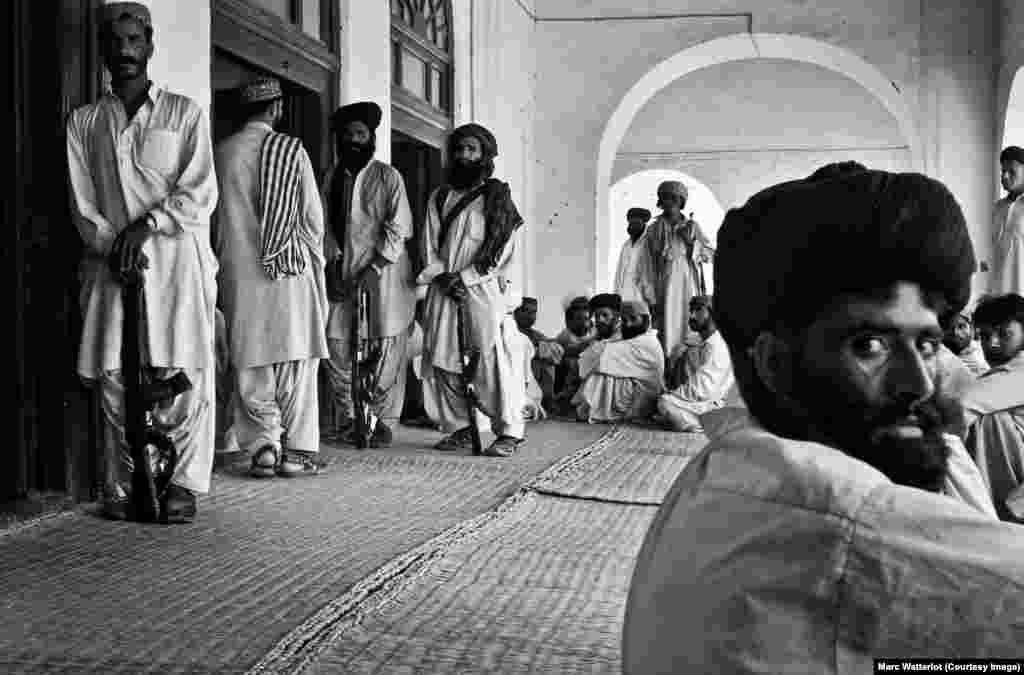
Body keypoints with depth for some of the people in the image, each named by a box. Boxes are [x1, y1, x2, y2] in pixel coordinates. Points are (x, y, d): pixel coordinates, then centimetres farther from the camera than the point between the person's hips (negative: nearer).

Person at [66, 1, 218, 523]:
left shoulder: (184, 113, 9)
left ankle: (183, 485, -1)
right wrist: (113, 244, -10)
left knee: (182, 375, -7)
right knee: (113, 379, -1)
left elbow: (200, 193, -1)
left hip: (176, 257, -2)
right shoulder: (84, 122, 16)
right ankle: (124, 486, 7)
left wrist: (144, 226, -12)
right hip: (110, 263, 2)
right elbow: (82, 202, 8)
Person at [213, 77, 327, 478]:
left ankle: (264, 444, 2)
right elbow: (313, 216, -2)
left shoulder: (221, 153, 2)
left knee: (250, 365, 9)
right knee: (297, 362, 5)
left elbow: (213, 217, 5)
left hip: (239, 272, 2)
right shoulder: (292, 149, -4)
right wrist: (313, 256, 14)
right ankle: (297, 450, 7)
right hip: (291, 270, -1)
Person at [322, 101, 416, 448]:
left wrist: (372, 270, -14)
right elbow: (327, 226, 10)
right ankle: (350, 416, 17)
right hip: (344, 274, 4)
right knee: (336, 345, 1)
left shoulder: (387, 176, 0)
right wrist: (333, 265, -4)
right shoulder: (332, 178, 12)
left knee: (387, 348, -4)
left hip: (384, 272, -4)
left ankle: (385, 421, 7)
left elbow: (398, 228, -7)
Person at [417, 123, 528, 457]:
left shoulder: (497, 195, 2)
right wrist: (443, 276, -6)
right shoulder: (439, 197, 15)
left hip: (485, 289, -5)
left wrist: (465, 277, -11)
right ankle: (459, 427, 11)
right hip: (444, 289, 5)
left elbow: (502, 250, -5)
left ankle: (509, 432, -5)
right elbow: (429, 245, 12)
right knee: (442, 359, 2)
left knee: (493, 360, -10)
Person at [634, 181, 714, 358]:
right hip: (666, 287, -1)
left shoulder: (692, 226, 10)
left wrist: (690, 241, -8)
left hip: (689, 286, 2)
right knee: (668, 330, -8)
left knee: (690, 326, -4)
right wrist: (651, 298, -4)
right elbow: (646, 268, 2)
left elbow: (711, 253, 7)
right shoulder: (653, 231, 4)